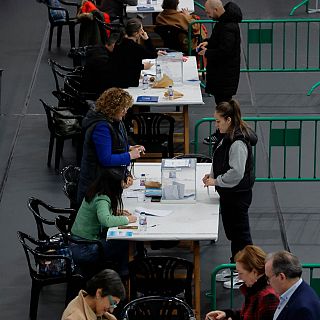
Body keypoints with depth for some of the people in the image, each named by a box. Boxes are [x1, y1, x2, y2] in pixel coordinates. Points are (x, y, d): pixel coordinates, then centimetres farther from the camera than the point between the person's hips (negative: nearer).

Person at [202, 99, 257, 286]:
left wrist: (216, 181, -18)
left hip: (238, 194, -10)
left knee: (240, 232, 2)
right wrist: (212, 175, 5)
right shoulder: (225, 136, 5)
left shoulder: (238, 143, -25)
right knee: (231, 230, 20)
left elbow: (236, 173, -28)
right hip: (229, 193, 10)